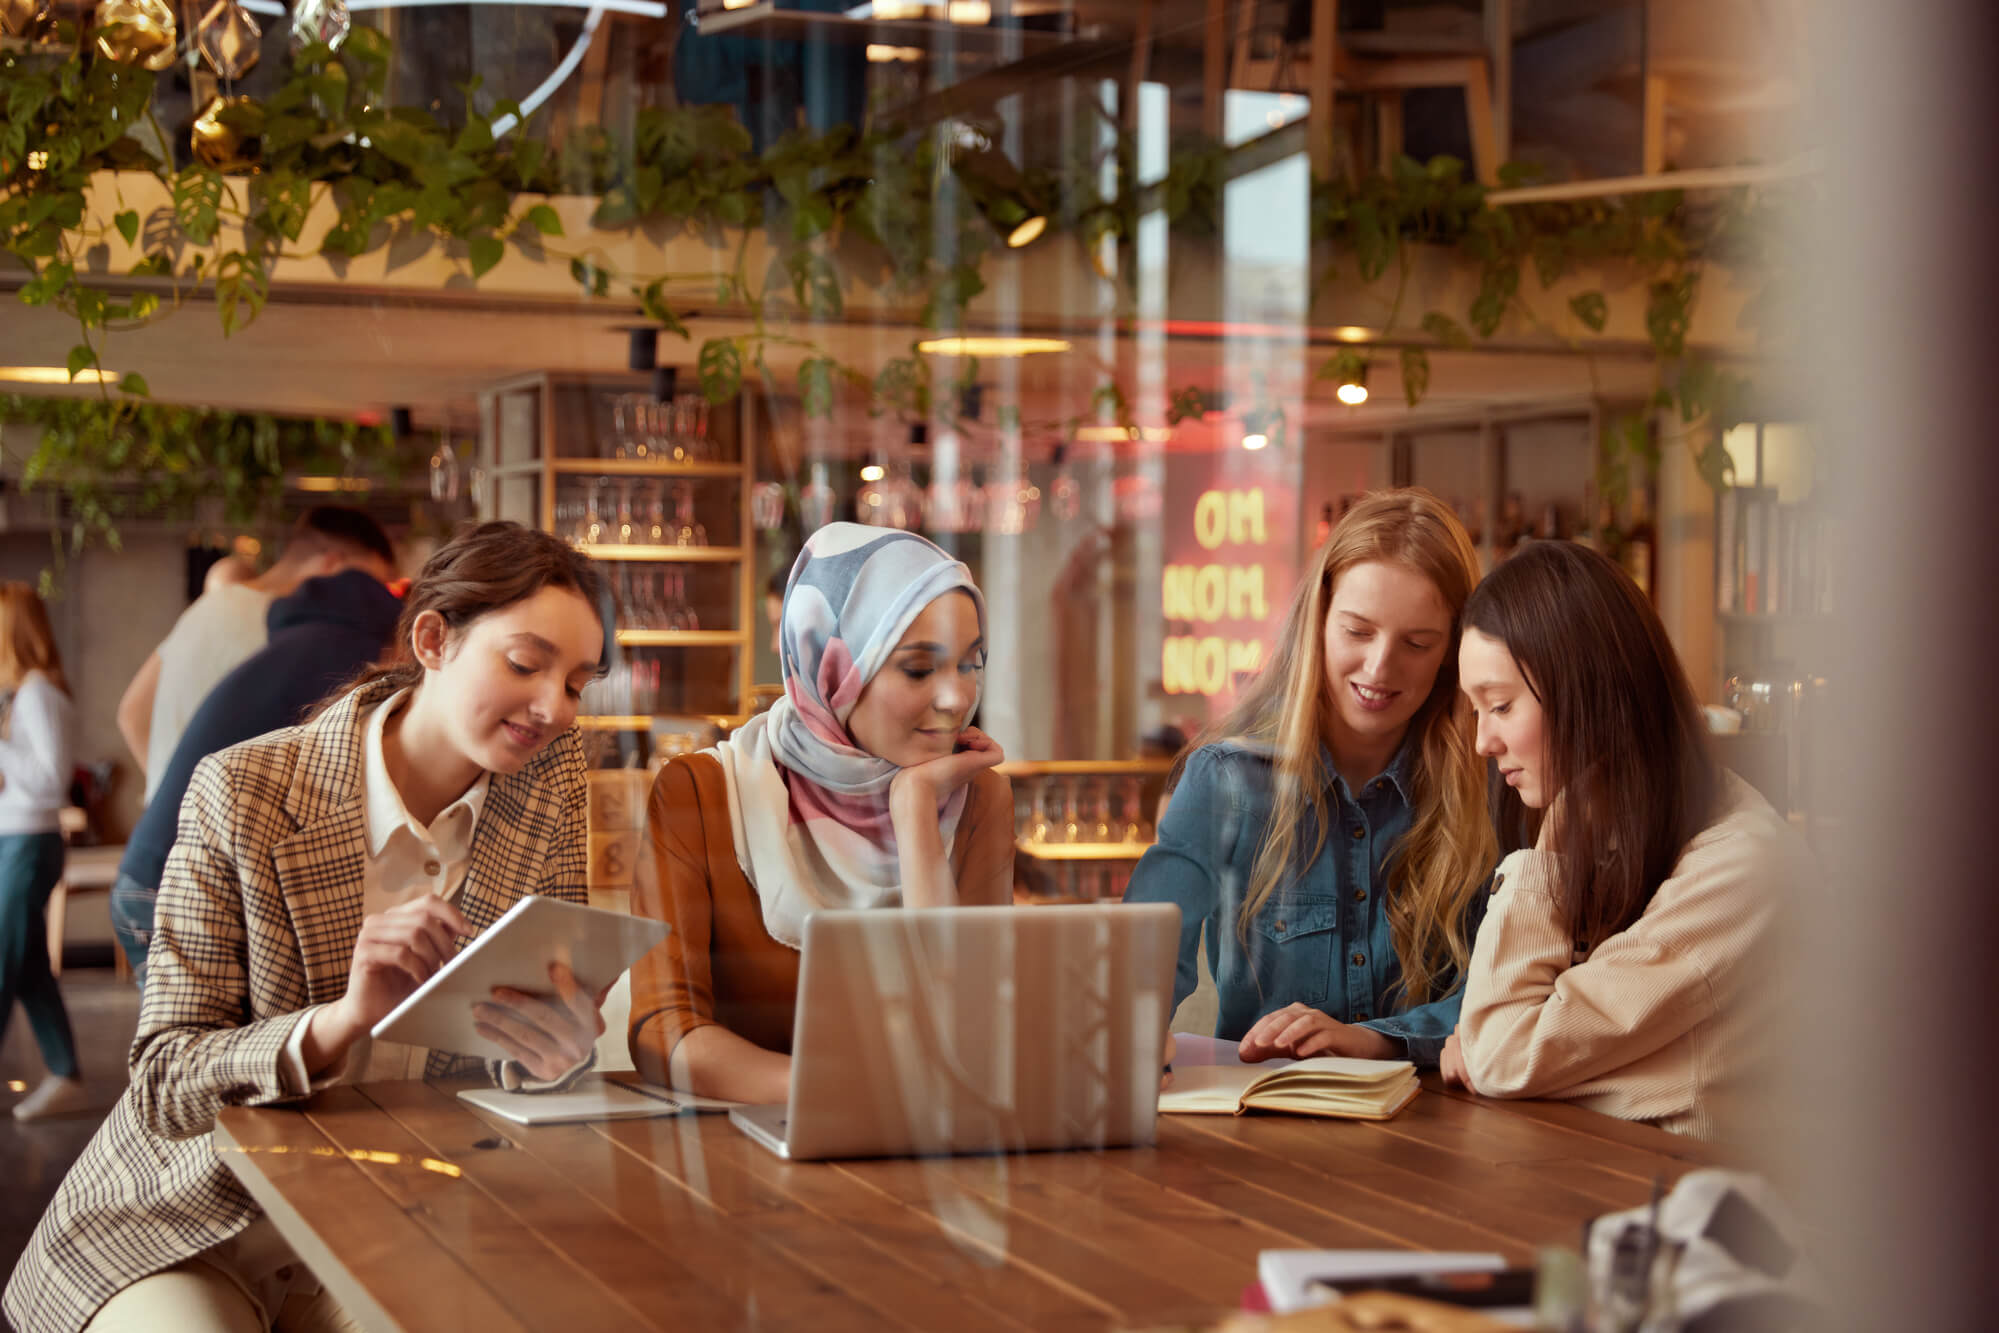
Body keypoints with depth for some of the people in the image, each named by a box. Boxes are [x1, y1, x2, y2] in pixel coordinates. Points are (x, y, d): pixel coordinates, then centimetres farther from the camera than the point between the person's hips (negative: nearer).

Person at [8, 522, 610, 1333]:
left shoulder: (553, 778, -2)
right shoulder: (244, 794, -14)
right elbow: (162, 1086, -15)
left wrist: (559, 1048, -30)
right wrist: (341, 1020, -33)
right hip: (193, 1231, -3)